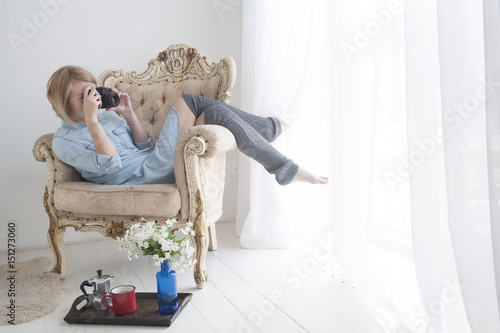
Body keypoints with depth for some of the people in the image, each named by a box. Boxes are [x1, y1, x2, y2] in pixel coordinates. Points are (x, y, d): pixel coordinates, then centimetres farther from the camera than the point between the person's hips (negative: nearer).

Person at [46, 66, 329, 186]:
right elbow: (110, 164, -17)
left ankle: (275, 127, 9)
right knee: (188, 102, -18)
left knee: (215, 112, -12)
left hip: (152, 164, 8)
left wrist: (129, 114, 4)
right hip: (143, 177, -7)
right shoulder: (64, 141, -1)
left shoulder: (106, 115, 19)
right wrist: (91, 121, -19)